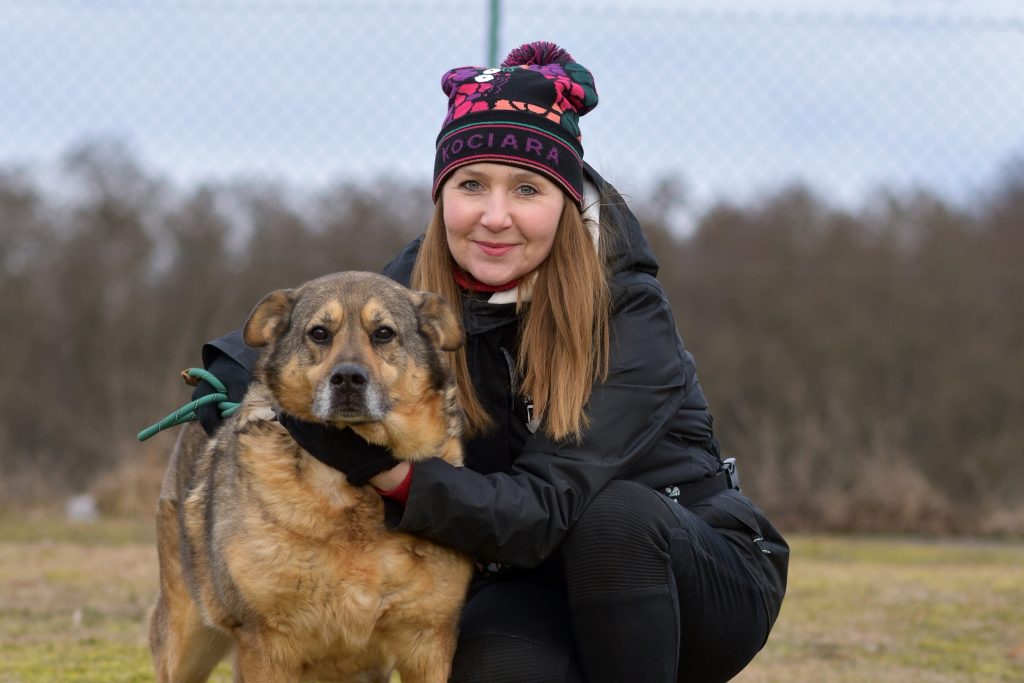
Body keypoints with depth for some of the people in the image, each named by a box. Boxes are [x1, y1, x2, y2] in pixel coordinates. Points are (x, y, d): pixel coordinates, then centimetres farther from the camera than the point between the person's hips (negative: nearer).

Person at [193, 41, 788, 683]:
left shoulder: (628, 318, -22)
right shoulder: (418, 284, -9)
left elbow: (547, 509, -32)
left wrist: (392, 471, -44)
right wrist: (238, 361, -12)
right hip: (536, 586, 2)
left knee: (613, 517, -36)